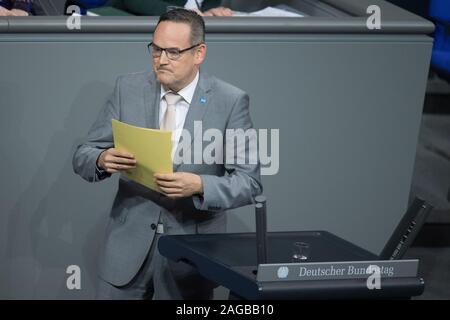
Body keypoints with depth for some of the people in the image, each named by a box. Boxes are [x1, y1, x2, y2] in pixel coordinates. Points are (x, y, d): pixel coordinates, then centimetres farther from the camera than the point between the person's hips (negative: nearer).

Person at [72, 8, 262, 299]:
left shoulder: (231, 101, -8)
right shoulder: (128, 88, -1)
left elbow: (249, 182, -9)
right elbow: (83, 155, 2)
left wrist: (199, 186, -27)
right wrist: (103, 160, -21)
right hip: (130, 241, 2)